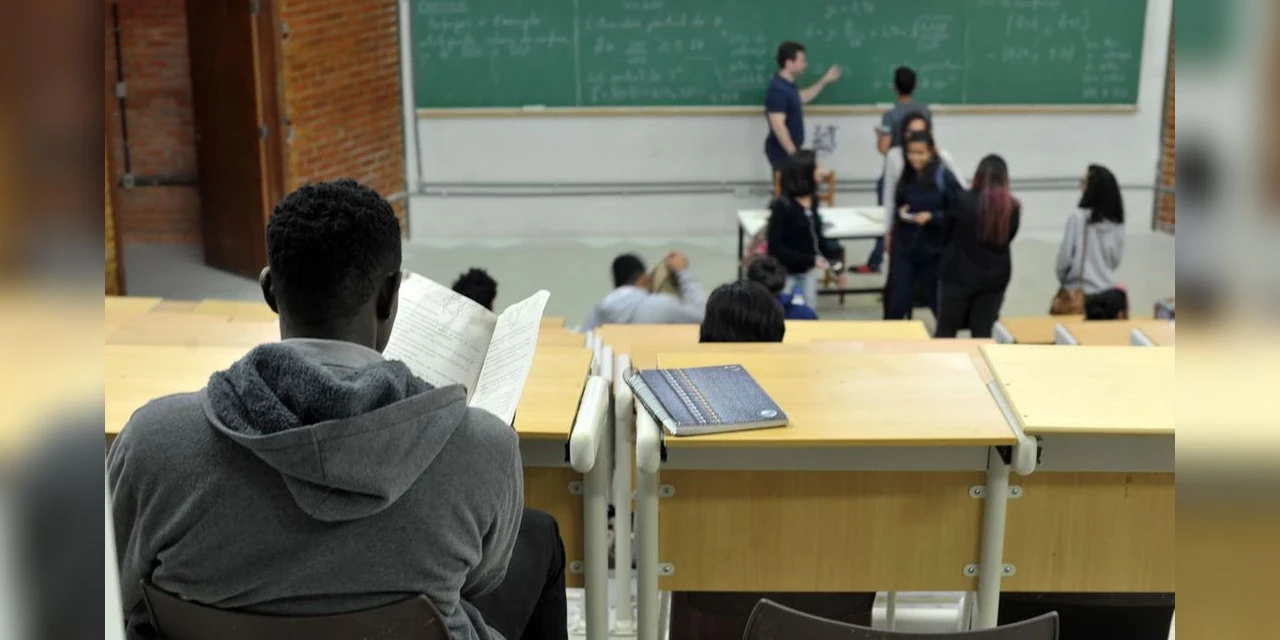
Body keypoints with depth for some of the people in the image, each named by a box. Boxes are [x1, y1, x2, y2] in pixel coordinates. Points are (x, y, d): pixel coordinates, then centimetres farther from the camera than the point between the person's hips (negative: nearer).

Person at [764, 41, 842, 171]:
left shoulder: (788, 85, 8)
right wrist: (792, 153, -27)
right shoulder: (778, 89, -24)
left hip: (789, 150, 10)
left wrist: (825, 80, 27)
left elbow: (802, 98, 30)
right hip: (782, 151, -10)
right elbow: (777, 125, -29)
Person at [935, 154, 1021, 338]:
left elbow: (947, 233, -1)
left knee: (945, 331, 8)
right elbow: (1008, 238, 10)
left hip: (960, 275, -3)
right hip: (995, 277, 3)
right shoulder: (1013, 207, -4)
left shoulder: (965, 203, -15)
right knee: (983, 333, 8)